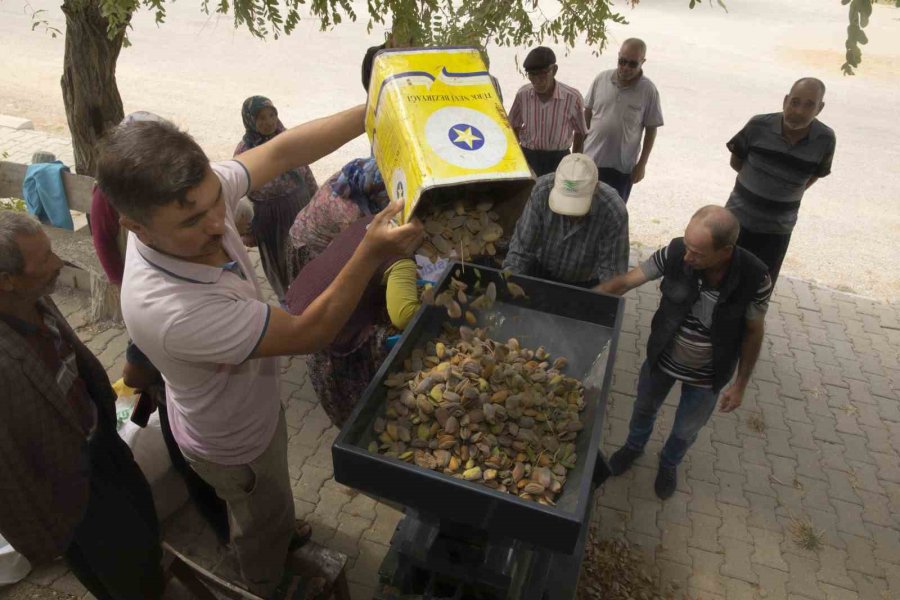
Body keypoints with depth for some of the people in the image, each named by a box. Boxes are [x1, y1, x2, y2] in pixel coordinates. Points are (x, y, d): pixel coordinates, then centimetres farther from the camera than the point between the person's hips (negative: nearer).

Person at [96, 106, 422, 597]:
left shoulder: (191, 193, -27)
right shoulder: (169, 311, -46)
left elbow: (281, 152, -17)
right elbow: (309, 333, -37)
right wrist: (372, 252, -43)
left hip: (256, 403, 6)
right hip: (233, 443, -6)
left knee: (271, 498, 37)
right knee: (262, 519, 27)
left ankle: (281, 533, 70)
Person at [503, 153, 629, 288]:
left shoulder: (614, 212, -30)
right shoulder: (542, 191, -26)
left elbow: (612, 273, -23)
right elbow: (521, 248, -19)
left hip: (585, 284, 1)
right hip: (541, 271, 0)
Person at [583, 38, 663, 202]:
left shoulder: (648, 90, -10)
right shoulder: (602, 79, -4)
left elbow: (651, 130, -5)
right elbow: (587, 113, 6)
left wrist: (642, 164, -6)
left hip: (622, 165, -2)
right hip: (591, 157, 2)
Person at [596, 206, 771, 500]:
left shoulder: (754, 278, -30)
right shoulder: (675, 253, -30)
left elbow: (753, 332, -13)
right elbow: (624, 281, -18)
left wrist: (740, 384, -5)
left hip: (707, 376, -1)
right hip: (662, 358, 1)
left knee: (686, 430, 25)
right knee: (644, 407, 28)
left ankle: (669, 462, 58)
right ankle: (634, 446, 61)